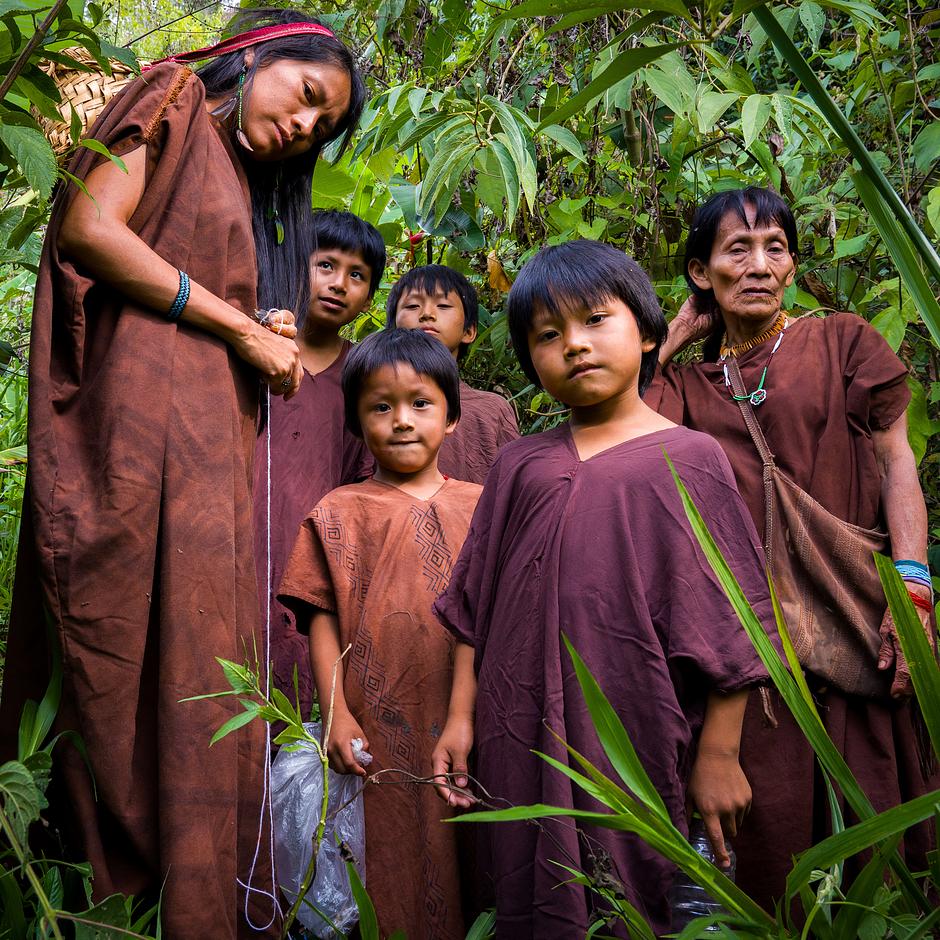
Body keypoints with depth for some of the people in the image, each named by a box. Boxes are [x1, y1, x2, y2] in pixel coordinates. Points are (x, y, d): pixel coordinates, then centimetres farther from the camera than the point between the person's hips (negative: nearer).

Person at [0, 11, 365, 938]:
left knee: (199, 668, 2)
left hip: (209, 438, 8)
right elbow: (89, 228, -9)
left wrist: (268, 342, 2)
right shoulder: (176, 104, 7)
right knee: (126, 655, -10)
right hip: (139, 416, -8)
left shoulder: (246, 191, 28)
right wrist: (242, 330, -6)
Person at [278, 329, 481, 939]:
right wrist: (337, 714, -8)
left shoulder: (479, 506, 8)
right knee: (394, 855, 5)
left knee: (465, 853, 8)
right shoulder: (341, 513, 3)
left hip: (470, 721, 2)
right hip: (381, 727, -2)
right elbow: (322, 616, -1)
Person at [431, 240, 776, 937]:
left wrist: (719, 754, -5)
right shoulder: (520, 466, 7)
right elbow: (474, 600, 11)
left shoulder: (687, 459, -3)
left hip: (636, 740, -3)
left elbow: (728, 618, -4)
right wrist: (461, 717, 8)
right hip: (523, 740, 3)